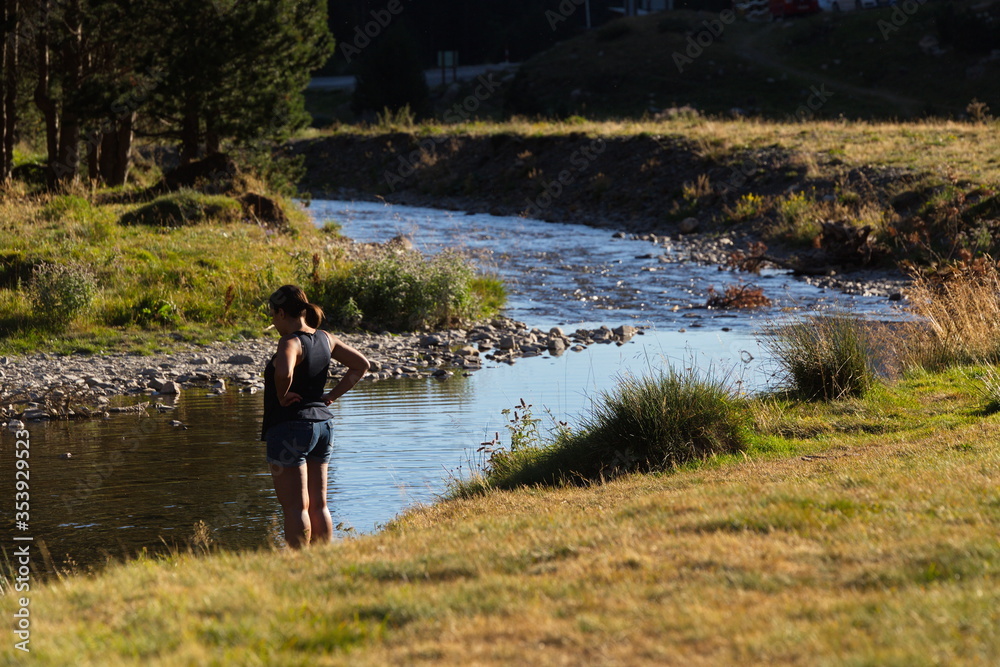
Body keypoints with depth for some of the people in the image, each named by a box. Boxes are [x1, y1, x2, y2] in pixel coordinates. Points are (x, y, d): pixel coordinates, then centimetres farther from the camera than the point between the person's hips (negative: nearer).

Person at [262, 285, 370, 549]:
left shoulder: (291, 342, -16)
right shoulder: (325, 339, 8)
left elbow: (284, 371, -37)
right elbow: (361, 364, 16)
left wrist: (282, 396, -18)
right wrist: (332, 396, 12)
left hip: (290, 427, -8)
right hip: (323, 423, 8)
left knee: (295, 507, -4)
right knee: (318, 505, 13)